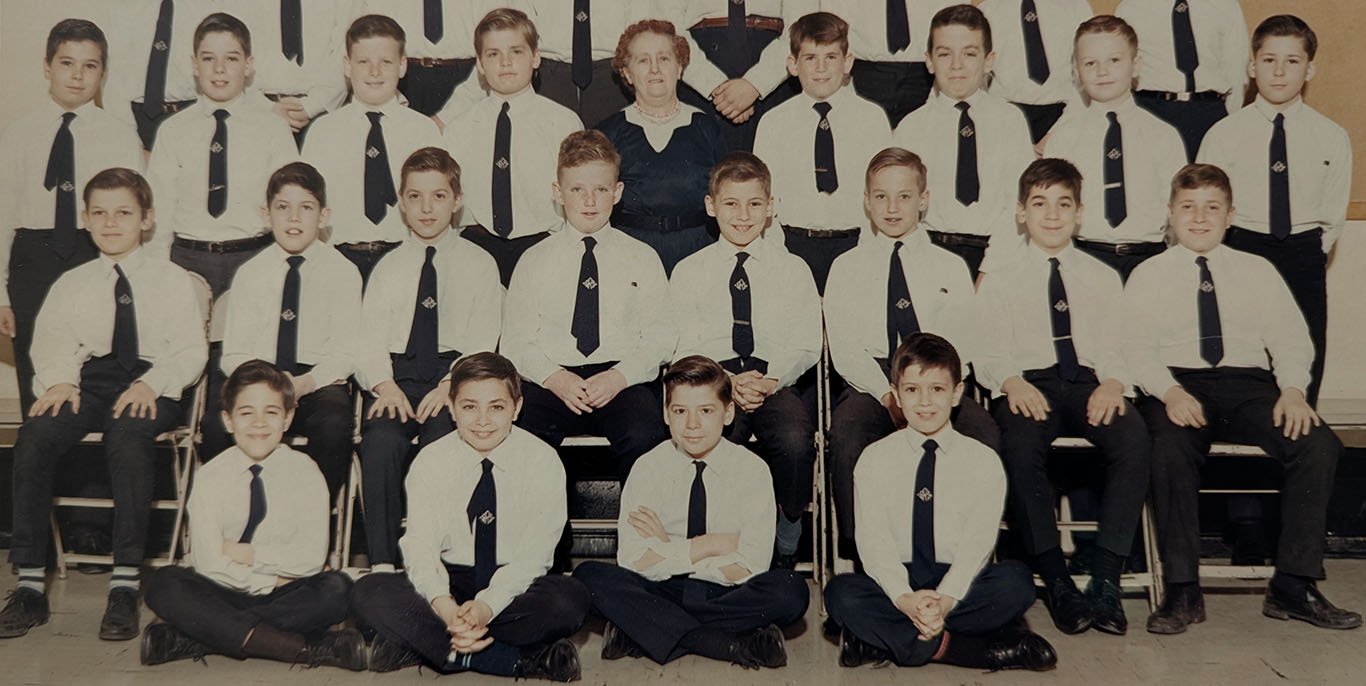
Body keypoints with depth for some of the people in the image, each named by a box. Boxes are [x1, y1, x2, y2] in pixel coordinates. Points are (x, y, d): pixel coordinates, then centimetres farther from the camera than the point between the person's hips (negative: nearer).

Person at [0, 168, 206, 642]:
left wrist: (151, 382, -16)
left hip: (151, 385, -3)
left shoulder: (172, 280, 11)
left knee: (129, 436, -36)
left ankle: (125, 585, -32)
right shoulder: (71, 284, 21)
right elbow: (52, 342, 12)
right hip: (91, 379, 3)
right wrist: (60, 379, -10)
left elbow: (191, 350, 2)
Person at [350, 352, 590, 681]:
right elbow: (420, 546, -12)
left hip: (514, 585, -2)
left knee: (570, 599, -33)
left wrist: (487, 605, -31)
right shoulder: (430, 462, -3)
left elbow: (535, 551, -15)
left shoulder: (542, 462, -7)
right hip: (448, 582, 2)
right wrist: (443, 604, -33)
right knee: (369, 593, -25)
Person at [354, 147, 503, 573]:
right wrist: (384, 384, -11)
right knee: (382, 442, -28)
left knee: (442, 442, -31)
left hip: (454, 374, -2)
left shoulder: (479, 264, 11)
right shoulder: (388, 267, 18)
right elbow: (369, 337, 9)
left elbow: (482, 341, 2)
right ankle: (381, 562, -25)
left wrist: (449, 386, -15)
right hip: (396, 374, 2)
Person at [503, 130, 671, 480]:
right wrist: (553, 377, -11)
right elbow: (516, 340, 8)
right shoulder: (534, 262, 13)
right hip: (552, 381, 1)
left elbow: (659, 337, 7)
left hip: (622, 381, 0)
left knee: (643, 436, -32)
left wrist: (619, 376, -12)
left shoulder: (642, 259, 13)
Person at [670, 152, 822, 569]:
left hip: (778, 379, 0)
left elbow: (805, 345, 6)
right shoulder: (689, 272, 13)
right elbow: (684, 348, 4)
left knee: (795, 439, -30)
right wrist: (728, 382, -14)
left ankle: (784, 546, -9)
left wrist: (768, 378, -14)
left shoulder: (793, 270, 15)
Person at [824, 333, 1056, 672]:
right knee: (841, 593, -29)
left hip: (958, 583, 1)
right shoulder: (875, 460, 4)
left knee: (1015, 582, -28)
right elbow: (872, 539, -7)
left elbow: (978, 542, -8)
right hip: (895, 584, 0)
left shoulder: (983, 462, 3)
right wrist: (904, 598, -25)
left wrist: (945, 600, -25)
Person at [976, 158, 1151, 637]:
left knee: (1134, 437, -31)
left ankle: (1106, 580, -27)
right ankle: (1056, 581, -26)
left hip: (1089, 382, 2)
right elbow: (990, 353, 6)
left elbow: (1115, 346, 10)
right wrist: (1011, 382, -17)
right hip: (1028, 385, -1)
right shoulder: (1000, 282, 17)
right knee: (1020, 445, -36)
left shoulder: (1103, 278, 22)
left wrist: (1113, 382, -13)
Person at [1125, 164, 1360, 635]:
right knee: (1170, 449, -36)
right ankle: (1182, 591, -26)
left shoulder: (1257, 270, 20)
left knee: (1319, 445, -26)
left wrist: (1293, 390, -11)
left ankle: (1293, 586, -17)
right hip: (1177, 383, -2)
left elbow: (1290, 340, 10)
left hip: (1248, 385, 3)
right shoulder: (1148, 275, 13)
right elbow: (1138, 348, 1)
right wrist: (1170, 392, -19)